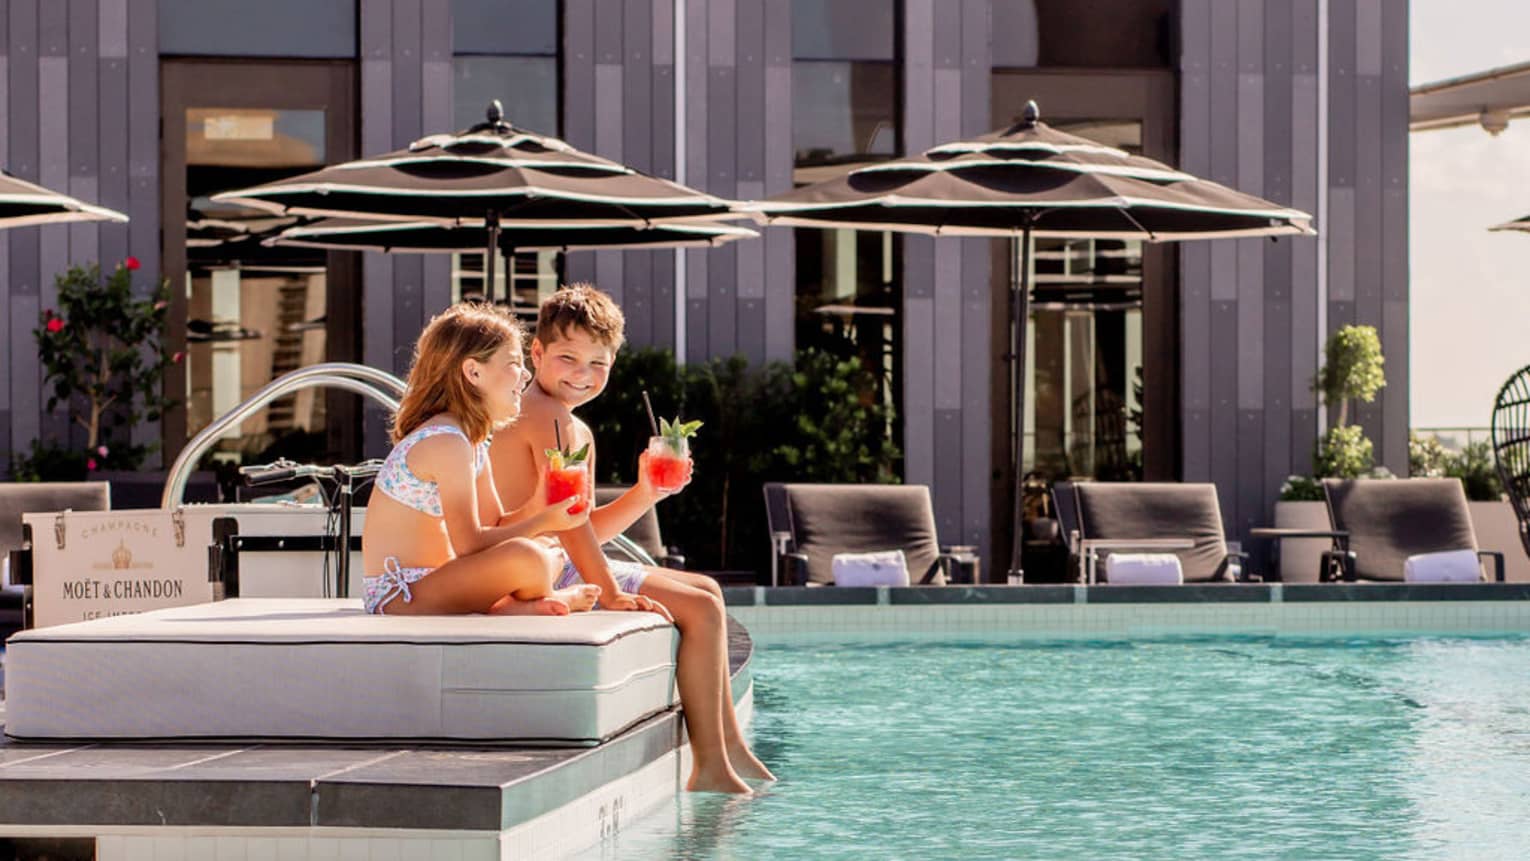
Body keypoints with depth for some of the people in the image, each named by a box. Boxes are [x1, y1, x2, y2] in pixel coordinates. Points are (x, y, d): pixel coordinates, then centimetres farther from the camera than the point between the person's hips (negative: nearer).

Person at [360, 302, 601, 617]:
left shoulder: (471, 438, 14)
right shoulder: (446, 442, -18)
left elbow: (494, 524, 15)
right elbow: (469, 543, -20)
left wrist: (543, 505, -2)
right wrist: (542, 522, -11)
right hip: (399, 596, -11)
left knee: (552, 559, 19)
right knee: (525, 557, -30)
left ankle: (508, 608, -6)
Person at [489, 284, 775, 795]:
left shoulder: (578, 432, 17)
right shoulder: (549, 415, -16)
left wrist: (643, 495, 5)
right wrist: (609, 592, -26)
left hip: (564, 568, 11)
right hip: (547, 575, -11)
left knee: (706, 592, 20)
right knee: (699, 610, -14)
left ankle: (730, 750, 20)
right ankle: (710, 769, -12)